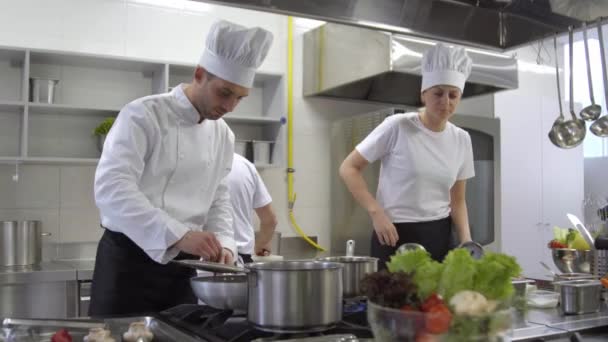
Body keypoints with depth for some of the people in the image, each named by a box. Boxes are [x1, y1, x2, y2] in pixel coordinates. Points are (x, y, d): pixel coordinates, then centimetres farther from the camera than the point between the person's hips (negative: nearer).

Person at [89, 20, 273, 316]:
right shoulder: (143, 115, -13)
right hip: (130, 259, -6)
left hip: (185, 264, 6)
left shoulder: (223, 135, 7)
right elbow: (111, 188, -25)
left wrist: (223, 244, -4)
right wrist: (178, 235, -34)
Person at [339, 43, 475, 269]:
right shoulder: (397, 126, -12)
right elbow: (349, 169, -9)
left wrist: (466, 240, -4)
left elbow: (457, 200, 11)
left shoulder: (461, 139, 3)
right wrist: (376, 212, -17)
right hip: (396, 234, -4)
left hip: (439, 236, 5)